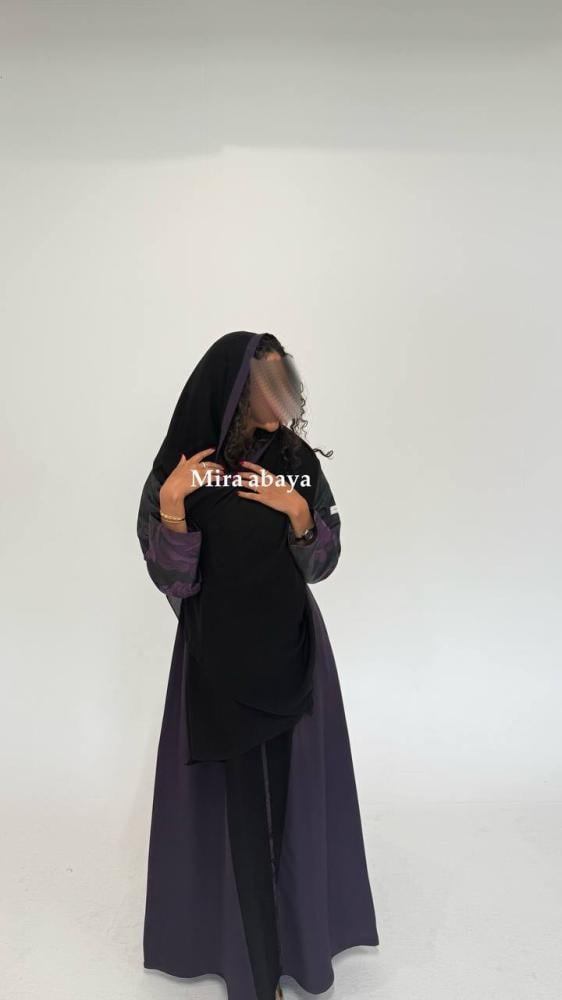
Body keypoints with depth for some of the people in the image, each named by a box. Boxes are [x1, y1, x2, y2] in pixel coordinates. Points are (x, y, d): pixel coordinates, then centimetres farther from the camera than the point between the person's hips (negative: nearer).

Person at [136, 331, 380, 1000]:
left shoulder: (298, 461, -2)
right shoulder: (181, 468, -9)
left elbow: (323, 562, 1)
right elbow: (173, 580, -9)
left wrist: (299, 513, -17)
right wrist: (170, 509, -24)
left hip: (292, 650, 3)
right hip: (218, 657, -2)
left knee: (293, 792, 12)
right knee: (234, 802, 6)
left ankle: (300, 928, 37)